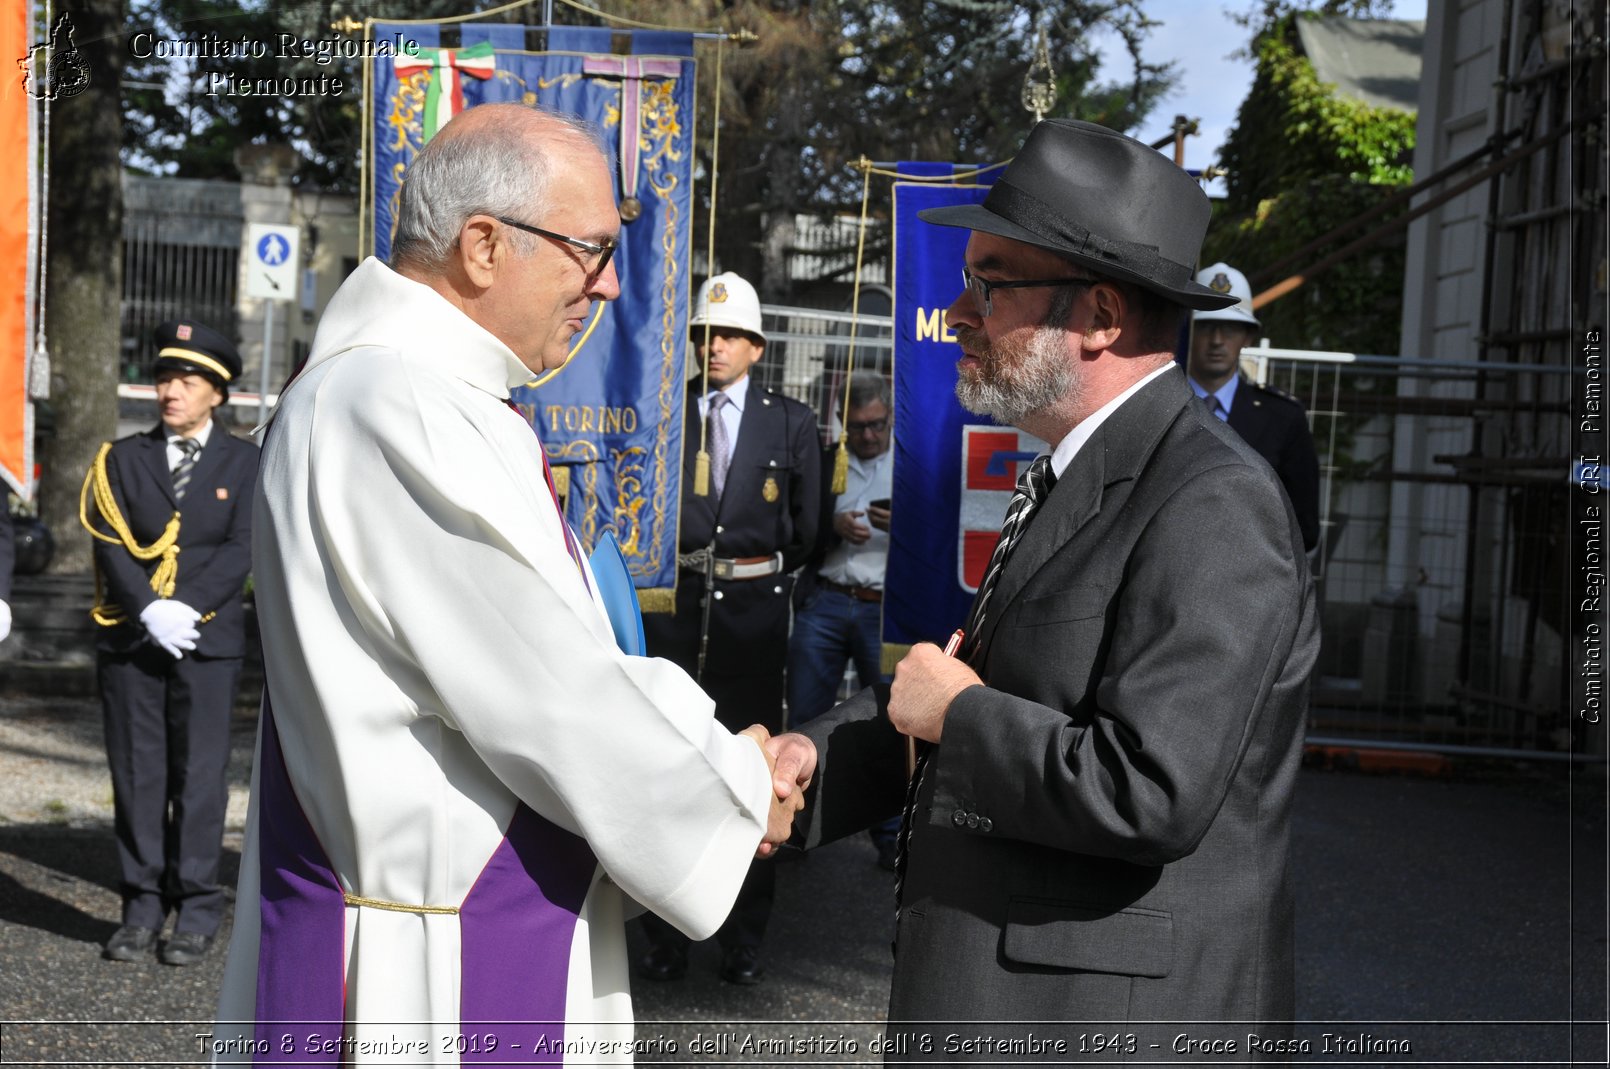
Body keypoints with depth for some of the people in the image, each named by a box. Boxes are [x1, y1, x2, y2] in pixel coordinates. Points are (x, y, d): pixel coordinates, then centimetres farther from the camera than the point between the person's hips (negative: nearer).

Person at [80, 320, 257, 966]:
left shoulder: (243, 461, 6)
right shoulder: (124, 459, 11)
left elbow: (243, 547, -3)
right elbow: (110, 544, 1)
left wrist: (187, 607, -15)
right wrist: (148, 611, -14)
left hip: (208, 640, -2)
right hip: (130, 640, 2)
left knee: (199, 774, -1)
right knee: (135, 773, 4)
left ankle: (196, 913, 6)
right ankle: (141, 909, 13)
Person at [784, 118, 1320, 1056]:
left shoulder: (1213, 508, -20)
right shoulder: (1076, 479, 10)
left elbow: (1150, 794, -29)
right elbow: (994, 686, 10)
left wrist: (957, 713, -15)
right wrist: (810, 761, -4)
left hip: (1116, 1016, -8)